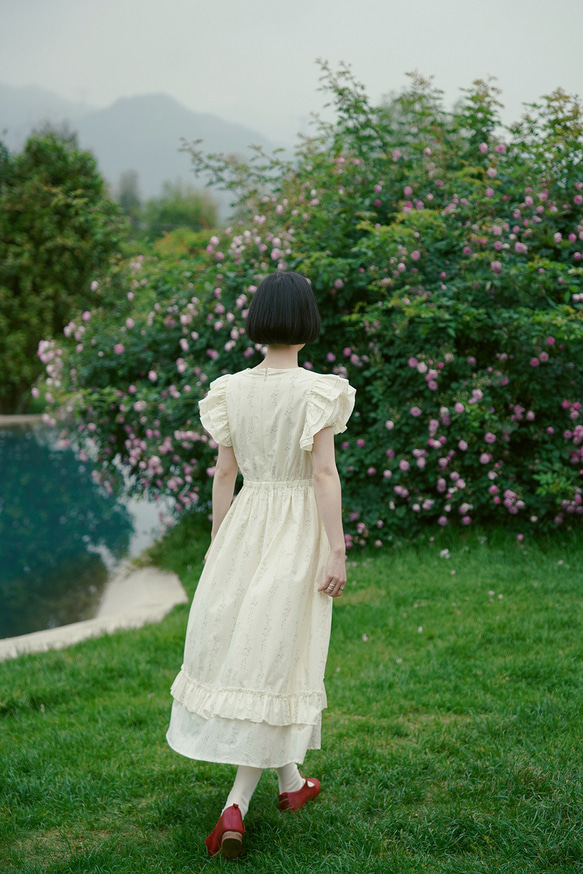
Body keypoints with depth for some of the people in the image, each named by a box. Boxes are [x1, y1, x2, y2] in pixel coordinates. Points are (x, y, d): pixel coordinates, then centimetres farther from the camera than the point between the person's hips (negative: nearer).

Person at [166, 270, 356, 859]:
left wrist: (217, 545, 12)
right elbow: (324, 473, -15)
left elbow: (224, 472, 4)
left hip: (245, 524, 3)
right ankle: (236, 804, -3)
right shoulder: (317, 391, -11)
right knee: (278, 659, 3)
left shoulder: (232, 390, 0)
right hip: (298, 529, -3)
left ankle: (289, 780, 30)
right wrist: (336, 553, -12)